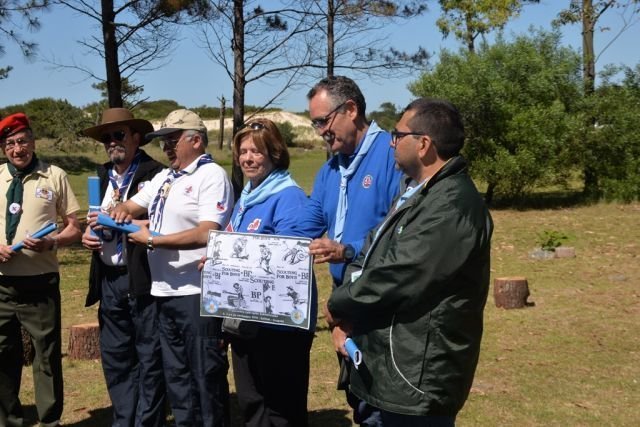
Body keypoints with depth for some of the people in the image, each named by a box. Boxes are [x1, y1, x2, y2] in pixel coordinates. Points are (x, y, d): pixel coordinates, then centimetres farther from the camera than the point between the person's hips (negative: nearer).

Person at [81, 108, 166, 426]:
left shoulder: (156, 173, -8)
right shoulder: (102, 176, 15)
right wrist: (88, 234, 3)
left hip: (144, 279, -7)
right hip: (109, 280, 7)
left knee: (150, 359, 3)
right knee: (115, 359, 14)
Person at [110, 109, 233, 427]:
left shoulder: (212, 176, -11)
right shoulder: (164, 178, 16)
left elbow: (206, 234, -22)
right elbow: (131, 206, 21)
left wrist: (151, 240, -17)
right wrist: (120, 212, -4)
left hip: (197, 294, -9)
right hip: (164, 292, 9)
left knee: (206, 376, 2)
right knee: (176, 375, 17)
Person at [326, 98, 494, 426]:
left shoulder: (451, 206, -22)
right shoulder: (418, 193, 14)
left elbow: (393, 278, -25)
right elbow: (369, 255, 13)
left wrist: (338, 305, -8)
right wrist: (346, 310, -3)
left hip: (417, 377, -10)